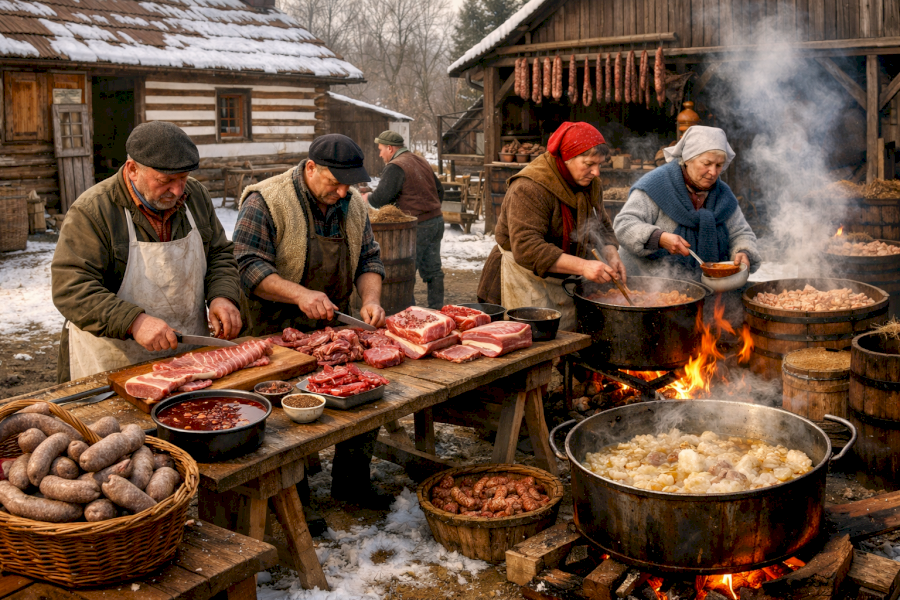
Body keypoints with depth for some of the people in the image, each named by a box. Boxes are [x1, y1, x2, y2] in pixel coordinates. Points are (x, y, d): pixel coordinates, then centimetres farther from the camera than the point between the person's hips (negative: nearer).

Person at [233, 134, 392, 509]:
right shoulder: (265, 202, -12)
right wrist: (300, 294, -28)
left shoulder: (354, 205, 9)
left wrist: (370, 299, -7)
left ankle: (351, 479, 12)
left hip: (335, 325, 6)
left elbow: (369, 259, 12)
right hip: (277, 333, -6)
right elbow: (249, 267, -17)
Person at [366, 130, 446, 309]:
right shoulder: (422, 161, 16)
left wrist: (366, 198, 1)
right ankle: (437, 309, 16)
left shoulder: (395, 167, -11)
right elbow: (439, 190, 21)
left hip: (418, 226, -8)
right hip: (437, 220, 9)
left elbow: (380, 199, -18)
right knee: (433, 270, 12)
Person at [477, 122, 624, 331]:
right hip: (525, 279, -7)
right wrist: (582, 266, -37)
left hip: (564, 280, 7)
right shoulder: (529, 188, -23)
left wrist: (611, 255, -7)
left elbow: (602, 226, 16)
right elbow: (526, 248, -31)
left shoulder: (590, 183, 4)